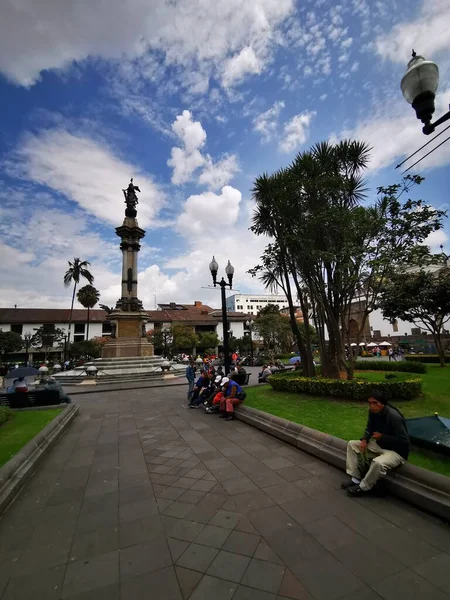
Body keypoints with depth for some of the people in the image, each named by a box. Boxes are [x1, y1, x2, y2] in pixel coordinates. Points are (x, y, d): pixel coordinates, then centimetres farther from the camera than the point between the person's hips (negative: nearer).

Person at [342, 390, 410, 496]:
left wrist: (382, 437, -26)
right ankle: (356, 478, 1)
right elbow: (369, 428, 9)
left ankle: (364, 487, -12)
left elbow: (404, 441, -25)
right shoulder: (373, 411, -6)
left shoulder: (394, 417, -29)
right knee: (352, 444, 1)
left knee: (378, 463, -37)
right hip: (379, 444, 8)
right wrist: (364, 439, -9)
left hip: (396, 451, -8)